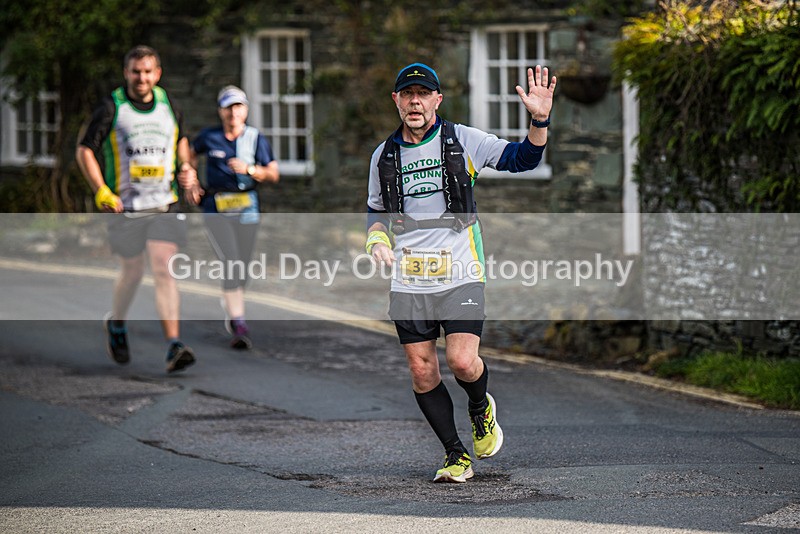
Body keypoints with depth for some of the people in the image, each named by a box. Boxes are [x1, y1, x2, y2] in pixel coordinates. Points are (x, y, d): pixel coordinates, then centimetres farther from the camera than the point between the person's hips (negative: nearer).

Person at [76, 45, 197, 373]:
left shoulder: (167, 105, 7)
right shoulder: (111, 109, -5)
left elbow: (181, 139, 26)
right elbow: (84, 151, -3)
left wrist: (185, 166, 7)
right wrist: (101, 191, -13)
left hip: (164, 206, 2)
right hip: (125, 207, -2)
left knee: (164, 271, -11)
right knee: (133, 273, 10)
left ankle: (173, 347, -18)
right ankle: (116, 325, 41)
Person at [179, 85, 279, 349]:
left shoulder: (256, 138, 2)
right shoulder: (209, 137, 1)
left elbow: (273, 174, -1)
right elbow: (191, 154, 21)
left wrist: (249, 169, -17)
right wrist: (190, 181, 9)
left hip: (247, 206, 2)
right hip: (217, 207, -2)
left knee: (243, 265, 8)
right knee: (232, 263, -16)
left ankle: (230, 303, 41)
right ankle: (238, 326, -17)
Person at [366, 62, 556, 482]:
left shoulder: (463, 140, 1)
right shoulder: (384, 155, 10)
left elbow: (523, 159, -1)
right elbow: (376, 209, 24)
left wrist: (539, 121, -18)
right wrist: (377, 239, 4)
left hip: (460, 275, -3)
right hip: (407, 282, 3)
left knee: (462, 362, -15)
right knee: (422, 373, 1)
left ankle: (481, 410, 19)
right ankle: (456, 456, 14)